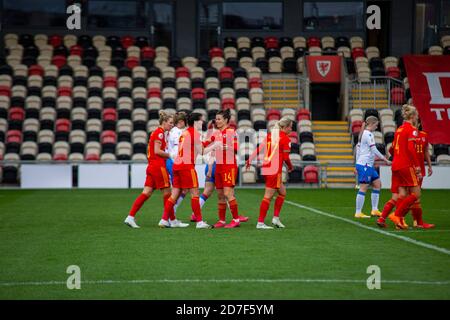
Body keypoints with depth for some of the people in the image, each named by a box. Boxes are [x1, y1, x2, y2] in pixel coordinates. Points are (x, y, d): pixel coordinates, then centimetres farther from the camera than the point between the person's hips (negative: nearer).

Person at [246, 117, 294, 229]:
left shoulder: (270, 135, 12)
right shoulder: (285, 139, -8)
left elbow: (259, 148, 9)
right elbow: (285, 157, -9)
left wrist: (249, 160, 12)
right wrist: (290, 167, 9)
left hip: (265, 168, 8)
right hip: (275, 170, -8)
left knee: (282, 192, 19)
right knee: (268, 196, -4)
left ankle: (276, 218, 15)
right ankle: (260, 223, -4)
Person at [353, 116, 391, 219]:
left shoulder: (364, 133, 17)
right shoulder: (369, 134, -12)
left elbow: (358, 148, 20)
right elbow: (374, 150, -17)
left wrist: (357, 165, 22)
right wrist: (385, 160, -13)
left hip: (368, 165, 10)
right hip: (365, 165, -10)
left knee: (377, 184, 11)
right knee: (363, 187, -8)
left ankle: (374, 210, 12)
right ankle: (358, 213, -7)